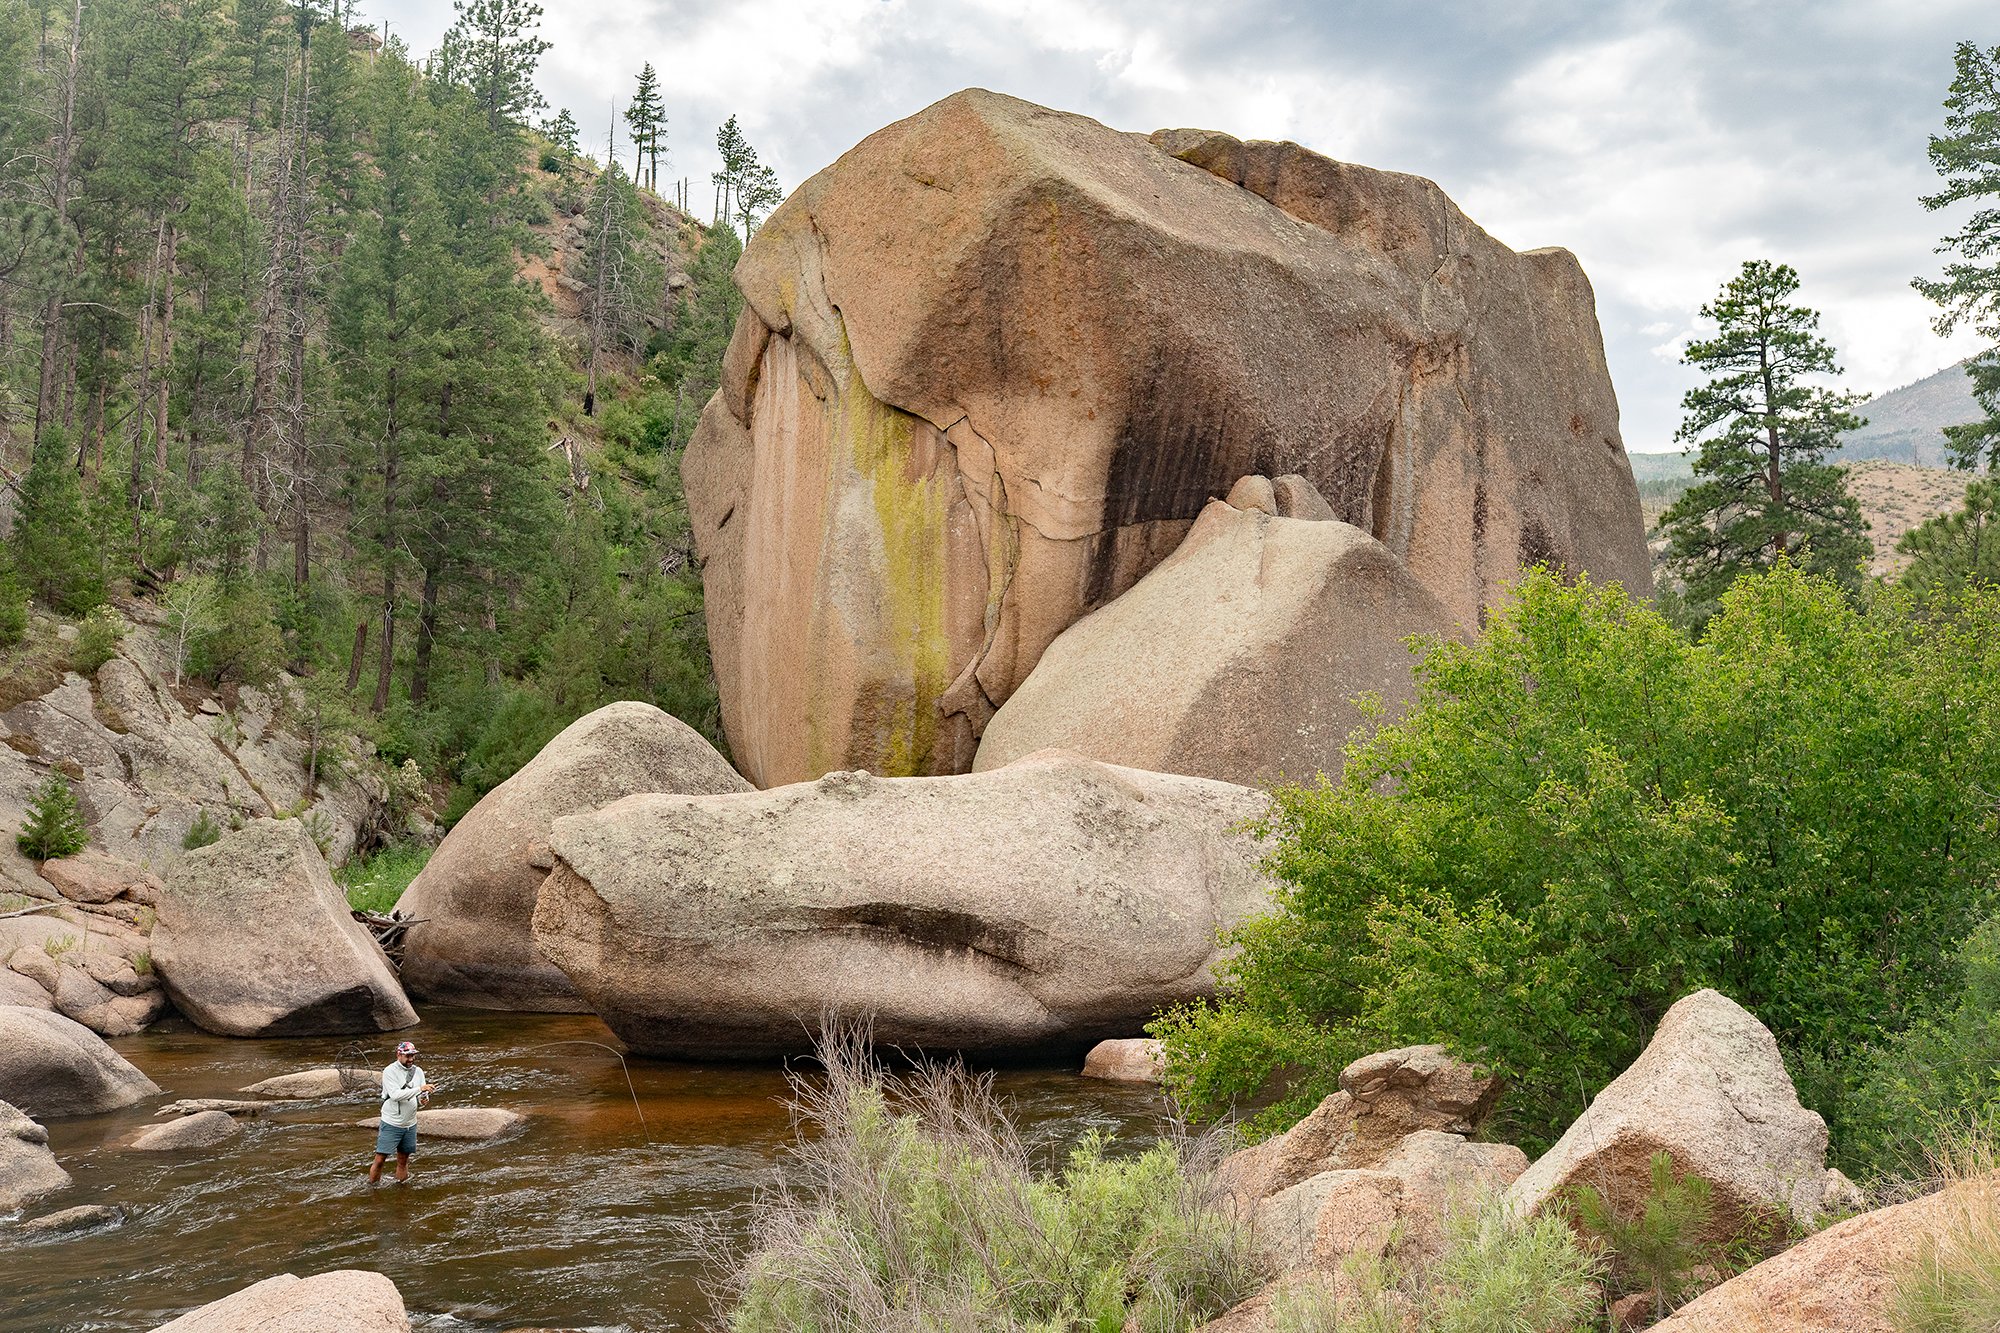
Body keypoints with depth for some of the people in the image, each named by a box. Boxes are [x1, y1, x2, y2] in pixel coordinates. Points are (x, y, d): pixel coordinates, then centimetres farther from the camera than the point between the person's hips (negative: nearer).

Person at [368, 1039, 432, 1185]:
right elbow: (395, 1094, -25)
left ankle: (400, 1183, 24)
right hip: (391, 1124, -5)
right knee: (380, 1159, -3)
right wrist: (419, 1089, -31)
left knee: (403, 1161, 13)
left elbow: (423, 1095, 6)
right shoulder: (390, 1072, -13)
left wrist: (423, 1100, -18)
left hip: (410, 1124, 5)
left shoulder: (418, 1072, 4)